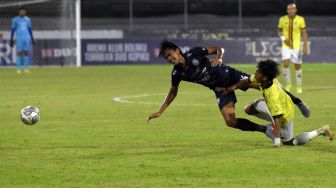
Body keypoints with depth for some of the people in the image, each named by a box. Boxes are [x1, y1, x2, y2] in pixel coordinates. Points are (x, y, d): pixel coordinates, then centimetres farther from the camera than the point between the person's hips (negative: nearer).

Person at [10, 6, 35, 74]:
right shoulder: (15, 20, -1)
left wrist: (32, 38, 15)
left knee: (26, 52, 0)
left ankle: (26, 68, 7)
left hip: (27, 38, 3)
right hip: (19, 39, -3)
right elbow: (13, 30, 0)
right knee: (19, 53, -6)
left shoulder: (27, 19, 10)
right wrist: (11, 40, -4)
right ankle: (18, 69, 0)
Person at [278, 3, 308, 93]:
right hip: (286, 46, 0)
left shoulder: (300, 19, -5)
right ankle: (288, 83, 2)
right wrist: (283, 38, -9)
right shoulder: (283, 19, -2)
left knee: (297, 66, 5)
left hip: (296, 46, 0)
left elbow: (304, 33, 0)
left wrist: (305, 46, -6)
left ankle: (299, 86, 21)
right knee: (286, 63, -17)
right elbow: (279, 31, 11)